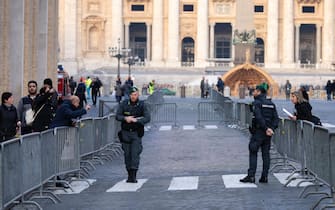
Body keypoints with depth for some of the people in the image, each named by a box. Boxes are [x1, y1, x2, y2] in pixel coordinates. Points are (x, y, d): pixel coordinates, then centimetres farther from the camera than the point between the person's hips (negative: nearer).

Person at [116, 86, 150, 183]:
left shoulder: (142, 105, -4)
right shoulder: (124, 104, 1)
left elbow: (147, 118, -12)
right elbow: (117, 116, 1)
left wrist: (136, 120, -25)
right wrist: (125, 118, -19)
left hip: (136, 133, -2)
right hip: (125, 132, 2)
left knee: (135, 153, -12)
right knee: (127, 154, 4)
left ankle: (133, 176, -13)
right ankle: (129, 175, 14)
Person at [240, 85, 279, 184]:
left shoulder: (256, 103, -8)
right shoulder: (271, 104, 14)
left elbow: (259, 117, -19)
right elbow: (276, 118, 6)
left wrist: (266, 128, -16)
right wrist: (271, 128, -4)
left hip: (258, 131, -6)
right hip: (267, 134, 6)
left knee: (253, 153, -3)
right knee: (266, 154, 8)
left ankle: (251, 176, -9)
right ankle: (264, 176, 6)